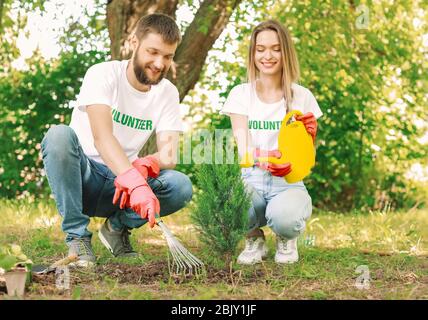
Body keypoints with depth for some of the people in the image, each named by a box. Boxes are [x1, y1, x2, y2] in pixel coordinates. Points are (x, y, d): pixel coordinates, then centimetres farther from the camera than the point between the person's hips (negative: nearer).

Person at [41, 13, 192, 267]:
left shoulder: (168, 93, 1)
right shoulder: (103, 74, -15)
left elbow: (169, 155, -10)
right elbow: (102, 137, -31)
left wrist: (144, 165, -35)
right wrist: (135, 183, -47)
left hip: (120, 186, 3)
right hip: (82, 177, -3)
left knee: (181, 187, -24)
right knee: (60, 135, -35)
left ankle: (118, 227, 3)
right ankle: (77, 237, -22)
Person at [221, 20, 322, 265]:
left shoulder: (302, 97, 5)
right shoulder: (241, 94, 5)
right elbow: (242, 143, -8)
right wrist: (259, 157, -33)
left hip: (288, 182, 0)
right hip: (251, 178, 0)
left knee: (284, 218, -37)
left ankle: (287, 239, 5)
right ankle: (254, 238, 3)